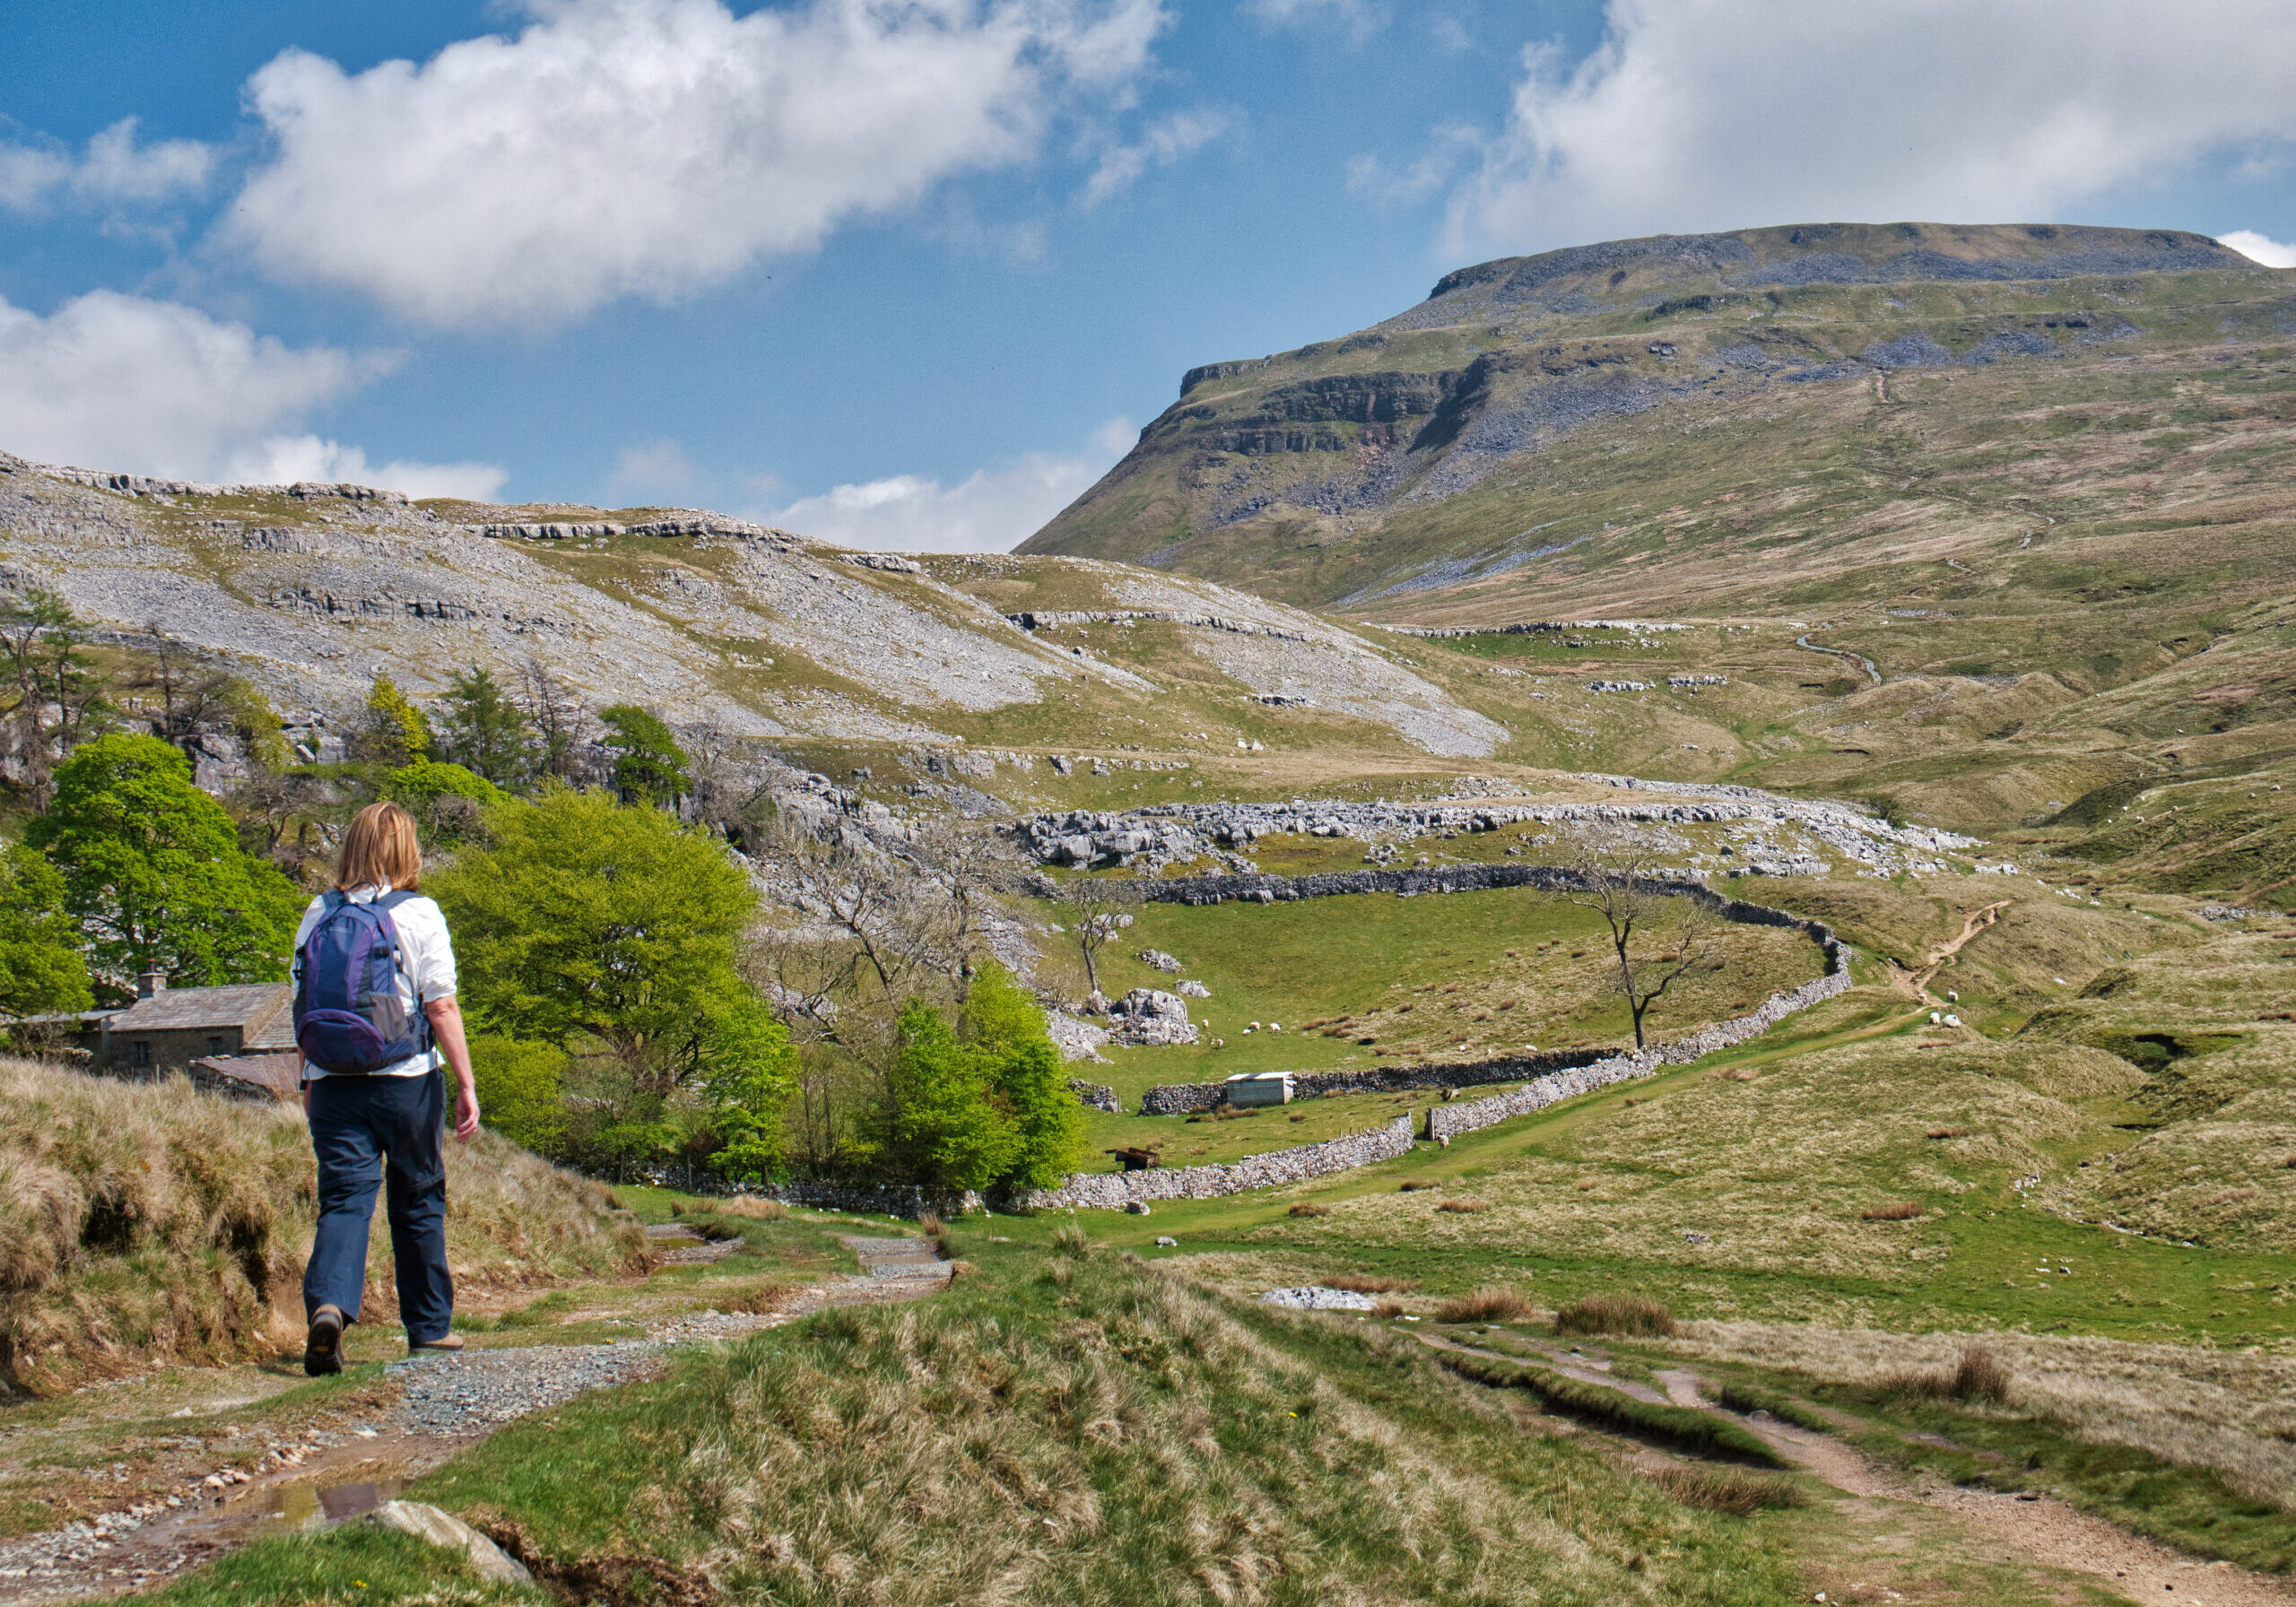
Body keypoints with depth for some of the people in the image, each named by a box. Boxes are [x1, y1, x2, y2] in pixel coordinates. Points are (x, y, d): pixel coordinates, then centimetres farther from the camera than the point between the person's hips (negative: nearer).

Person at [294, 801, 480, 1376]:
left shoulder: (317, 915, 5)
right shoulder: (418, 914, -6)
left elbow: (303, 1009, 9)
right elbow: (442, 1008, -9)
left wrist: (309, 1084, 20)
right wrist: (467, 1084, -5)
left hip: (334, 1084, 2)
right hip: (406, 1081, -2)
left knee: (343, 1199, 1)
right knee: (419, 1203, 12)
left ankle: (326, 1305, -24)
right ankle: (429, 1328, 22)